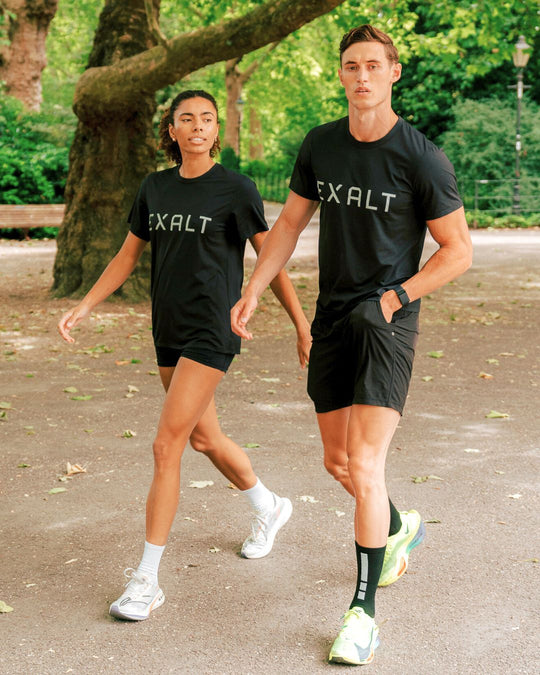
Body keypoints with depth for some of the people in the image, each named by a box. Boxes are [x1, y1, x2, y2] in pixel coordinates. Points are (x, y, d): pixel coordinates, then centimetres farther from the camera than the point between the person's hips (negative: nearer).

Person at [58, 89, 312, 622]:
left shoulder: (236, 189, -7)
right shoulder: (154, 188, 8)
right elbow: (127, 256, 14)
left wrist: (303, 327, -2)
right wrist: (84, 307, 5)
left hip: (213, 333, -6)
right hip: (169, 332, 7)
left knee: (166, 447, -12)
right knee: (204, 438, 19)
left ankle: (146, 579, -5)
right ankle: (269, 508, 46)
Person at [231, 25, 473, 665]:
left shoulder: (422, 158, -11)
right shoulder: (321, 145, 4)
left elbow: (458, 249, -5)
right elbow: (290, 222, 15)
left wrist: (394, 298, -11)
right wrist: (252, 292, 7)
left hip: (386, 319, -6)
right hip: (331, 318, 6)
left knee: (364, 467, -15)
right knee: (338, 462, 16)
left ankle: (363, 613, -3)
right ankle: (400, 528, 47)